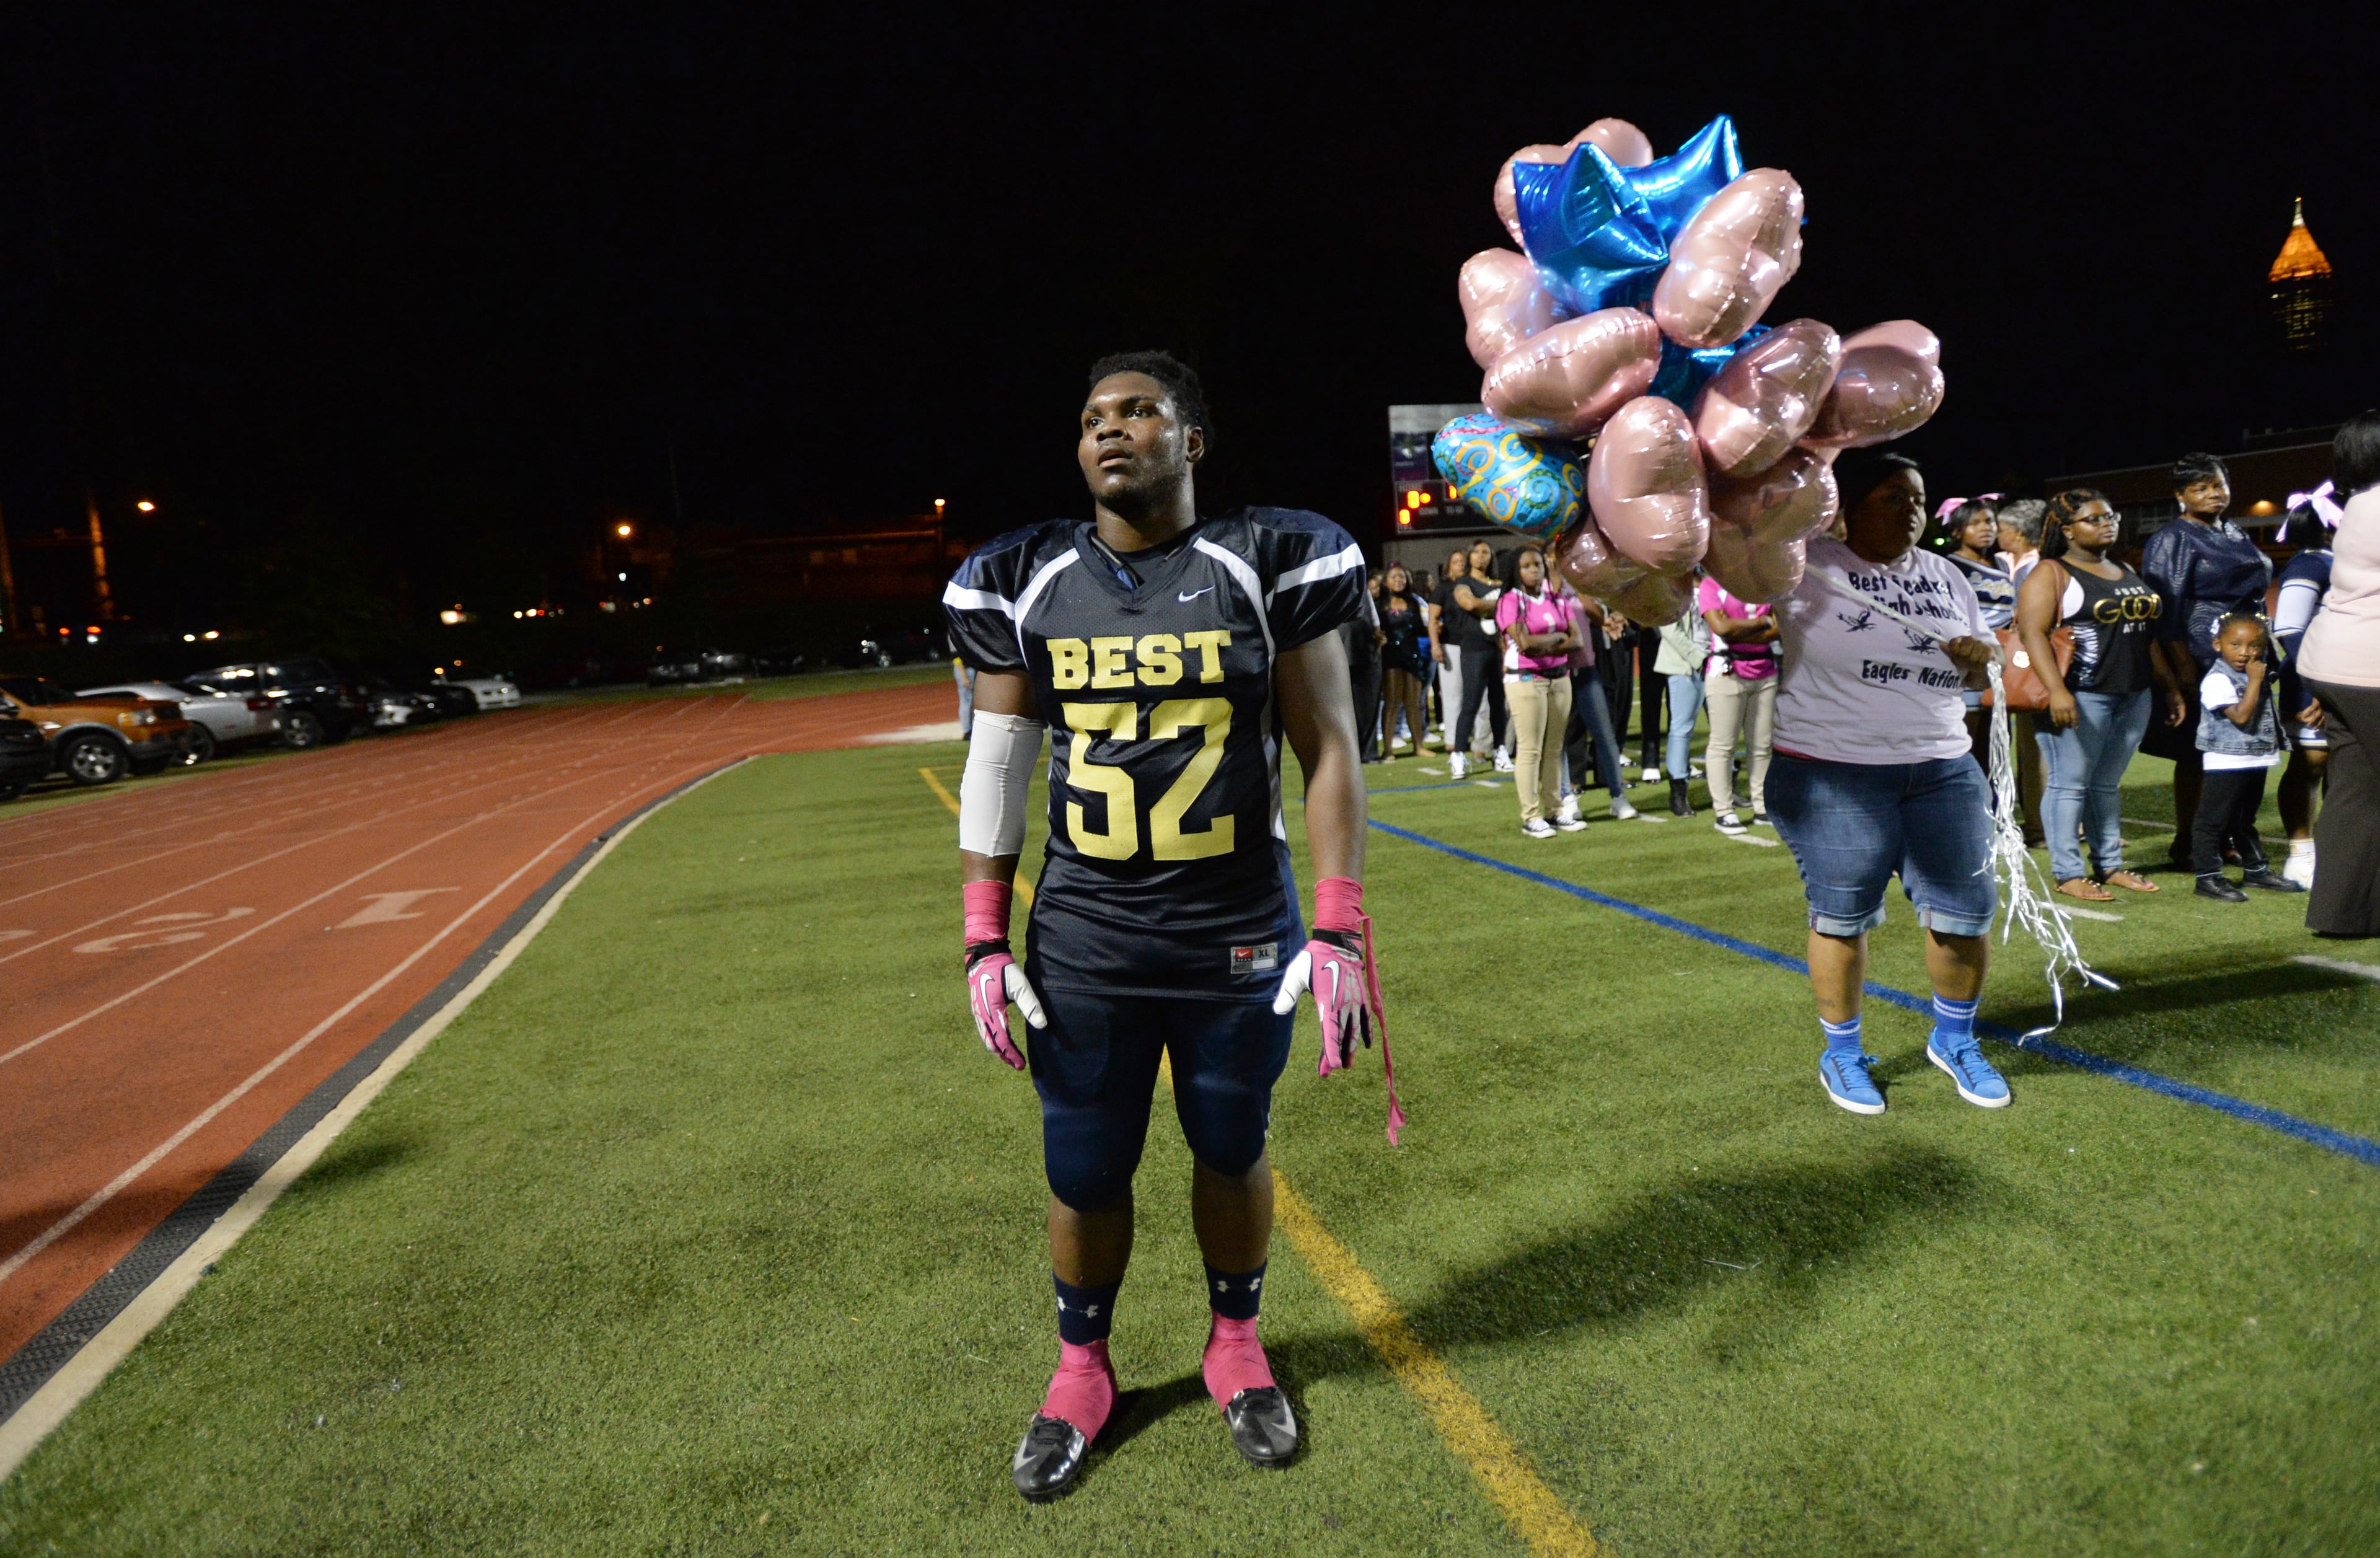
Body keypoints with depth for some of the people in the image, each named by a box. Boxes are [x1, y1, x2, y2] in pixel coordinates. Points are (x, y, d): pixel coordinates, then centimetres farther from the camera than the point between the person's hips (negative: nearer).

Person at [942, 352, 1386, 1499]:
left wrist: (1340, 930, -9)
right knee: (1083, 1172, 13)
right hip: (1084, 945, 1)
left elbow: (1327, 753, -4)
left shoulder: (1267, 569, -5)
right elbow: (996, 768, 5)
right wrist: (984, 942, 2)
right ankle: (1081, 1370, 40)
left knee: (1232, 1152, 16)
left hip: (1241, 940, -1)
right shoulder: (1026, 585, 0)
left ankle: (1236, 1346, 43)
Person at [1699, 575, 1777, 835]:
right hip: (1727, 674, -5)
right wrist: (1761, 622, -4)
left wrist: (1739, 631, -12)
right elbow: (1722, 627, -15)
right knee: (1723, 745, -3)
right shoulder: (1710, 584, -1)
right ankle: (1724, 812, 1)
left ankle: (1763, 807, 16)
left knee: (1763, 745, 8)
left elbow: (1778, 628, 0)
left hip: (1765, 674, 5)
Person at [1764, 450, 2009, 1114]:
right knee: (1842, 918, 3)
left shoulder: (1946, 574, 13)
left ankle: (1954, 1039, 31)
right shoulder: (1807, 566, -5)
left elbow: (1978, 669, 20)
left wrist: (1981, 657, -1)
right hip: (1833, 776, -5)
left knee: (1966, 910, 6)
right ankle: (1842, 1054, 23)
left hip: (1941, 771, 5)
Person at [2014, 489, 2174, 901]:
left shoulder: (2127, 573, 19)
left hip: (2134, 696, 7)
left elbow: (2147, 632, 24)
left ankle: (2111, 865, 19)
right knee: (2070, 784, -4)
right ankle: (2068, 873, 1)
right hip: (2081, 696, -7)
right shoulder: (2050, 574, -5)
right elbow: (2033, 632, -16)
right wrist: (2056, 690, -26)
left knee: (2107, 785, 12)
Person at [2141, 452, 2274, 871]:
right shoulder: (2172, 540, -7)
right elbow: (2167, 609, -13)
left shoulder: (2235, 534, 17)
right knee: (2195, 756, -3)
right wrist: (2182, 665, -19)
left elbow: (2256, 592, 24)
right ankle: (2184, 843, 5)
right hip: (2201, 662, -7)